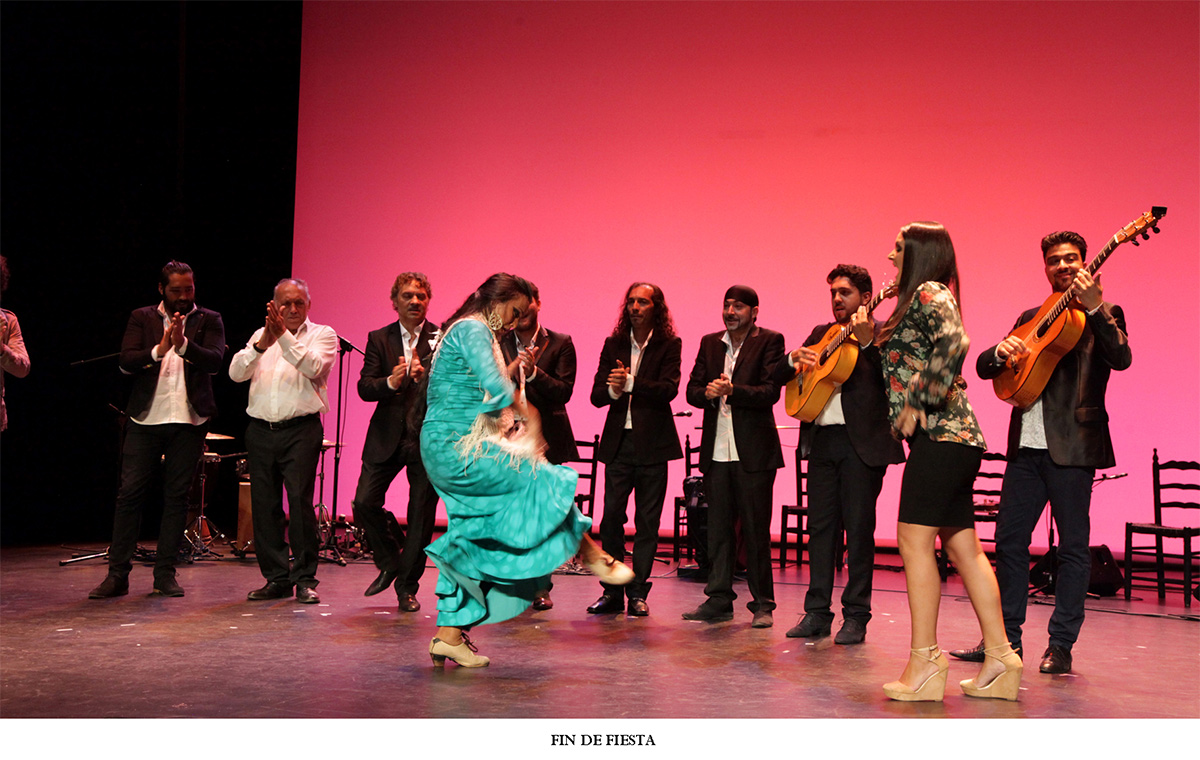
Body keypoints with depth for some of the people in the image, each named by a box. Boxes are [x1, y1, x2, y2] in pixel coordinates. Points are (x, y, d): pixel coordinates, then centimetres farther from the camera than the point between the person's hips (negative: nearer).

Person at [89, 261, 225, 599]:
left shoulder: (209, 320, 7)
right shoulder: (142, 318, 9)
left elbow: (215, 361, -9)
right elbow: (126, 361, -3)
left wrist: (183, 344, -25)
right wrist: (159, 350, -21)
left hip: (189, 420, 0)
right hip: (146, 418, 0)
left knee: (177, 496, 3)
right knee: (130, 493, -1)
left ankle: (165, 573, 11)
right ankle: (117, 574, 6)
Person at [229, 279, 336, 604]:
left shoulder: (322, 334, 6)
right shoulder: (261, 334, 16)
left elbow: (314, 367, -14)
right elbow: (236, 373, 1)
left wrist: (284, 336, -21)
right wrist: (262, 343, -14)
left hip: (301, 429, -4)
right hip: (260, 429, 4)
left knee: (300, 501, -11)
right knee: (264, 504, 4)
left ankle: (305, 578, -3)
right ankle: (277, 578, 13)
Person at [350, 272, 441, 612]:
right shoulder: (378, 339, 7)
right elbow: (364, 388, -2)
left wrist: (426, 377, -26)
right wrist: (391, 382, -22)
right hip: (387, 437, 2)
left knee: (421, 515, 3)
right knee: (364, 503, -6)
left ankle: (407, 586, 20)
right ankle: (389, 562, 21)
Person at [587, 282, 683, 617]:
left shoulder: (669, 345, 2)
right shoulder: (613, 345, 11)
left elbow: (669, 389, -13)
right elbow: (596, 395, 6)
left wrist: (630, 383, -22)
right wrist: (612, 390, -16)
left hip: (652, 443, -2)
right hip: (619, 442, 3)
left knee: (647, 521, 2)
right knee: (611, 517, 0)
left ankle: (638, 593, 11)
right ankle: (612, 592, 10)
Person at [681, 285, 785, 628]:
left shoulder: (769, 341, 0)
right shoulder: (709, 343, 15)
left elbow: (771, 392, -11)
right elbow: (692, 390, 10)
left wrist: (731, 390, -23)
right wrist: (707, 393, -12)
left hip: (754, 451, -4)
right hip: (716, 450, 5)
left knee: (756, 529, 0)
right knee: (718, 527, 8)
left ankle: (762, 604, 10)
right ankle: (719, 599, 16)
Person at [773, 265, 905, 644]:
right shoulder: (821, 333, 18)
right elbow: (778, 377, 16)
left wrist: (866, 341, -25)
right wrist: (795, 359, -4)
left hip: (861, 441, -5)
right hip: (822, 439, 6)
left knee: (859, 528, -1)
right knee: (820, 525, 7)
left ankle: (856, 616, 7)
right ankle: (817, 612, 14)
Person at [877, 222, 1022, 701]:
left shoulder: (929, 293, -6)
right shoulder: (921, 301, 23)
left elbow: (955, 342, -25)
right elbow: (903, 363, 24)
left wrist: (920, 401, -21)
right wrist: (871, 339, 15)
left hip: (939, 434, -10)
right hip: (955, 437, 10)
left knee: (914, 539, -9)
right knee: (963, 548, 8)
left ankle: (924, 663, -7)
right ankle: (1000, 660, 11)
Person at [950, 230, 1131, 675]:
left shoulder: (1102, 315, 3)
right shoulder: (1032, 318, 17)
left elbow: (1121, 358, -17)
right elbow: (983, 367, 14)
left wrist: (1093, 307, -27)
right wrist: (1001, 352, -9)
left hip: (1072, 446, -5)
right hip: (1026, 444, 5)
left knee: (1073, 545, 1)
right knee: (1009, 538, 7)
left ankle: (1061, 646, 8)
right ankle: (1006, 638, 17)